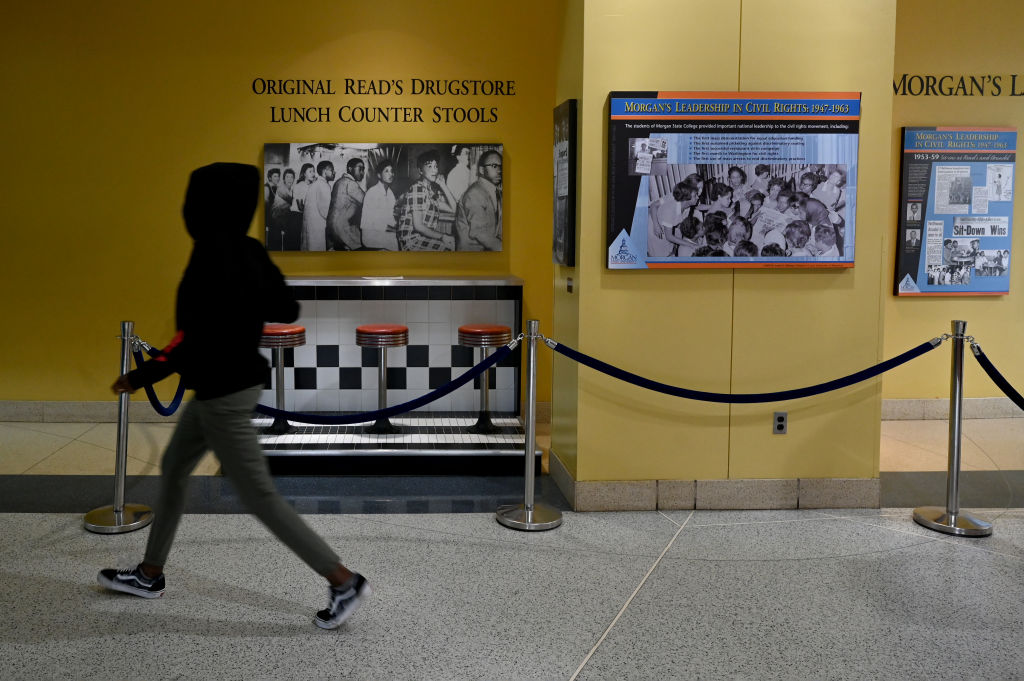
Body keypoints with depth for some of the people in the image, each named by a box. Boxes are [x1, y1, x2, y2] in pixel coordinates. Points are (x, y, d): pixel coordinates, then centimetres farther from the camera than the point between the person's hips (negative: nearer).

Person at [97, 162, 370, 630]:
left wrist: (144, 376, -18)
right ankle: (149, 575, 37)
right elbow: (287, 311, 9)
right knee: (173, 468, 22)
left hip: (223, 394, -10)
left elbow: (198, 339, -27)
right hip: (231, 384, 10)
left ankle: (345, 583, 4)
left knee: (260, 498, -1)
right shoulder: (250, 252, 1)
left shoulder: (213, 260, -24)